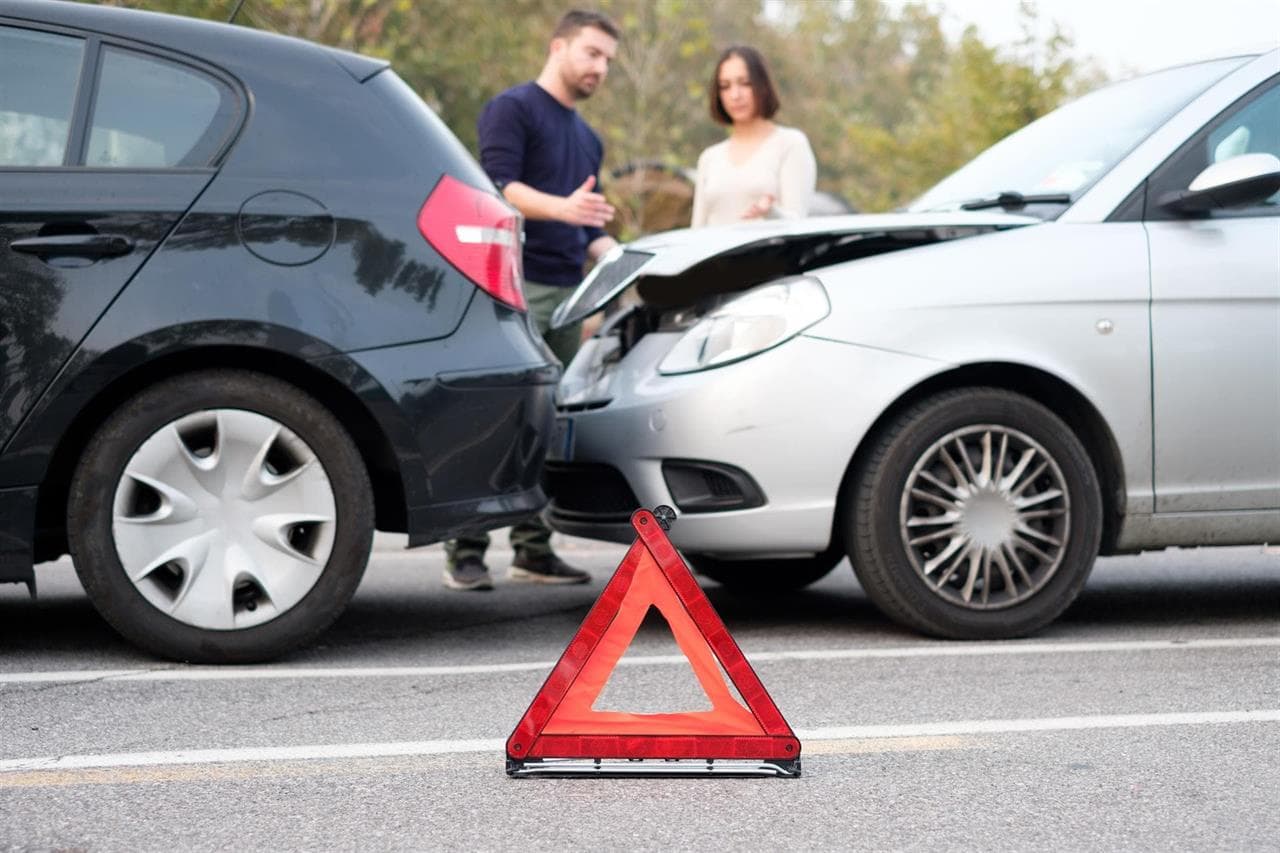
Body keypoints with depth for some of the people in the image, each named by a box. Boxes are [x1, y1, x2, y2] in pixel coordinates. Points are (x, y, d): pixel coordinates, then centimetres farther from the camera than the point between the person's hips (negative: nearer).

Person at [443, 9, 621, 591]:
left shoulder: (588, 139, 25)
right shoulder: (512, 108, -1)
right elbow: (500, 184, -16)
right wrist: (560, 207, -31)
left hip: (568, 292, 8)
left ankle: (534, 549, 12)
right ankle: (466, 552, -10)